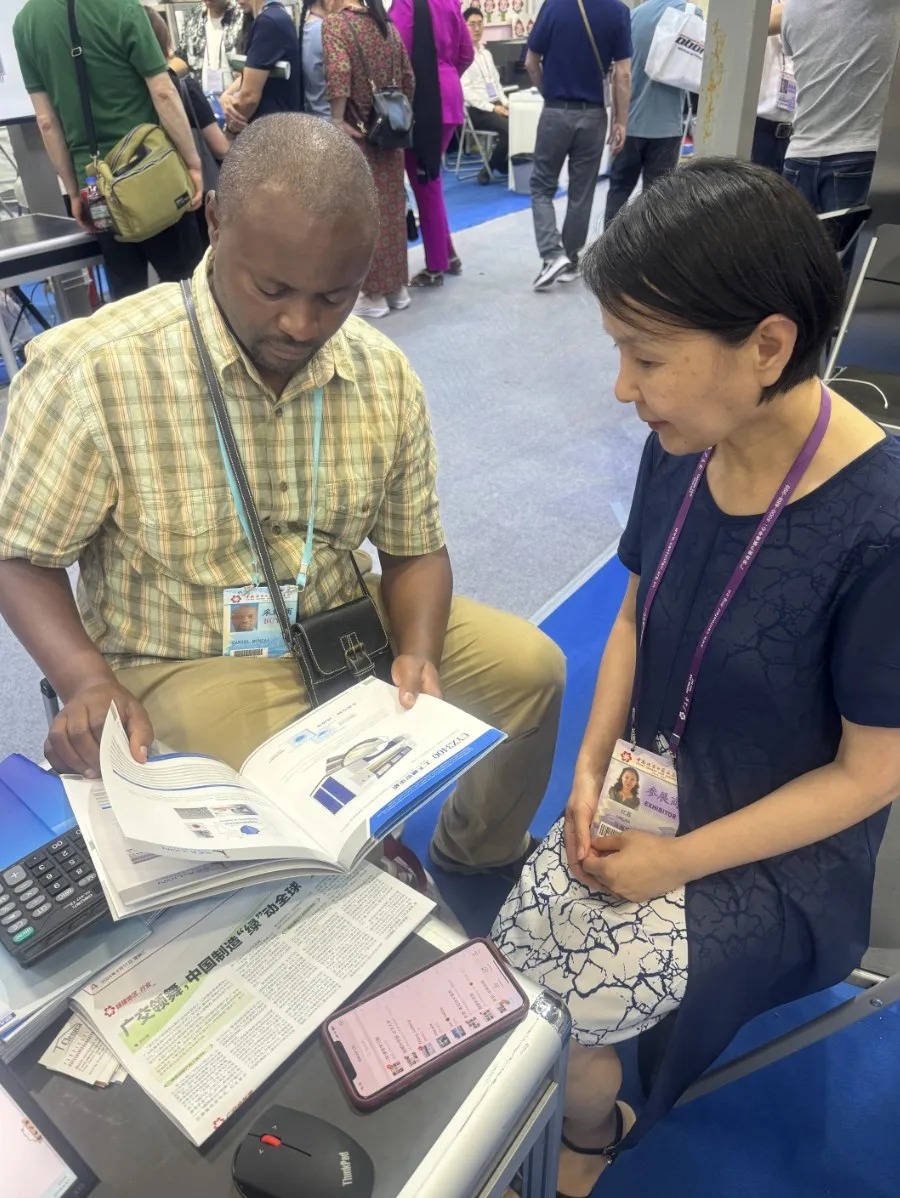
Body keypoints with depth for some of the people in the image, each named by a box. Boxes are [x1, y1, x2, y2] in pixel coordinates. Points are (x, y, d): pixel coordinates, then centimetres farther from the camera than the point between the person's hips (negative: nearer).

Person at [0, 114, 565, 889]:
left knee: (530, 665, -1)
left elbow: (415, 550, 1)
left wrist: (420, 652, -17)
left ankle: (478, 859, 26)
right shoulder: (89, 370, -19)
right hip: (186, 664, -4)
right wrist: (88, 681, -27)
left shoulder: (385, 376, -6)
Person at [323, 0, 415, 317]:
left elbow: (338, 72, -24)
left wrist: (337, 121, -18)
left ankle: (373, 294, 5)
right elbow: (408, 80, 11)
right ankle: (397, 286, 18)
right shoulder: (388, 26, 10)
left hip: (356, 133, -6)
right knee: (391, 205, 12)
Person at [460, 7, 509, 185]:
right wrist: (491, 107, -18)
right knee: (509, 128, -29)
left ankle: (508, 164, -1)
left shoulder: (486, 53, 18)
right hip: (477, 110, -7)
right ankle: (490, 169, -10)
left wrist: (504, 103, 3)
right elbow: (465, 90, -14)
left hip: (495, 105, 7)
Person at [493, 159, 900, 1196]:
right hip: (651, 798, 5)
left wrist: (683, 861, -16)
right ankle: (588, 1114, 26)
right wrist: (591, 768, -7)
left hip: (776, 859, -4)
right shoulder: (680, 449, -10)